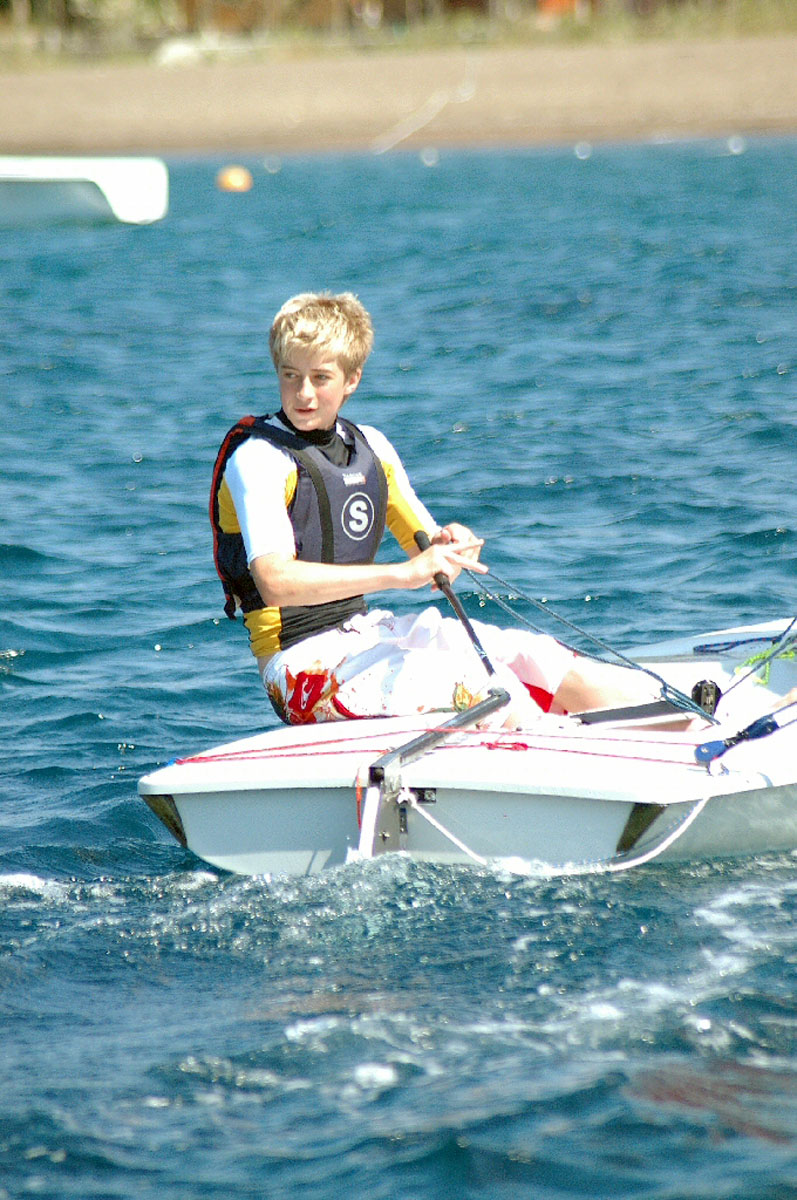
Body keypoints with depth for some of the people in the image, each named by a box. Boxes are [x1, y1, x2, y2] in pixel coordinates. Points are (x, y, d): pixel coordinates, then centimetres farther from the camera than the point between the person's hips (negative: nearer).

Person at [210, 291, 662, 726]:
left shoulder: (370, 447, 12)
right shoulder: (257, 458, -12)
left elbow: (426, 551, 19)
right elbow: (276, 582, -27)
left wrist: (451, 547, -7)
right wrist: (401, 573, -31)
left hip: (367, 631, 7)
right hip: (302, 661, -7)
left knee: (529, 654, -7)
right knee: (473, 681, -29)